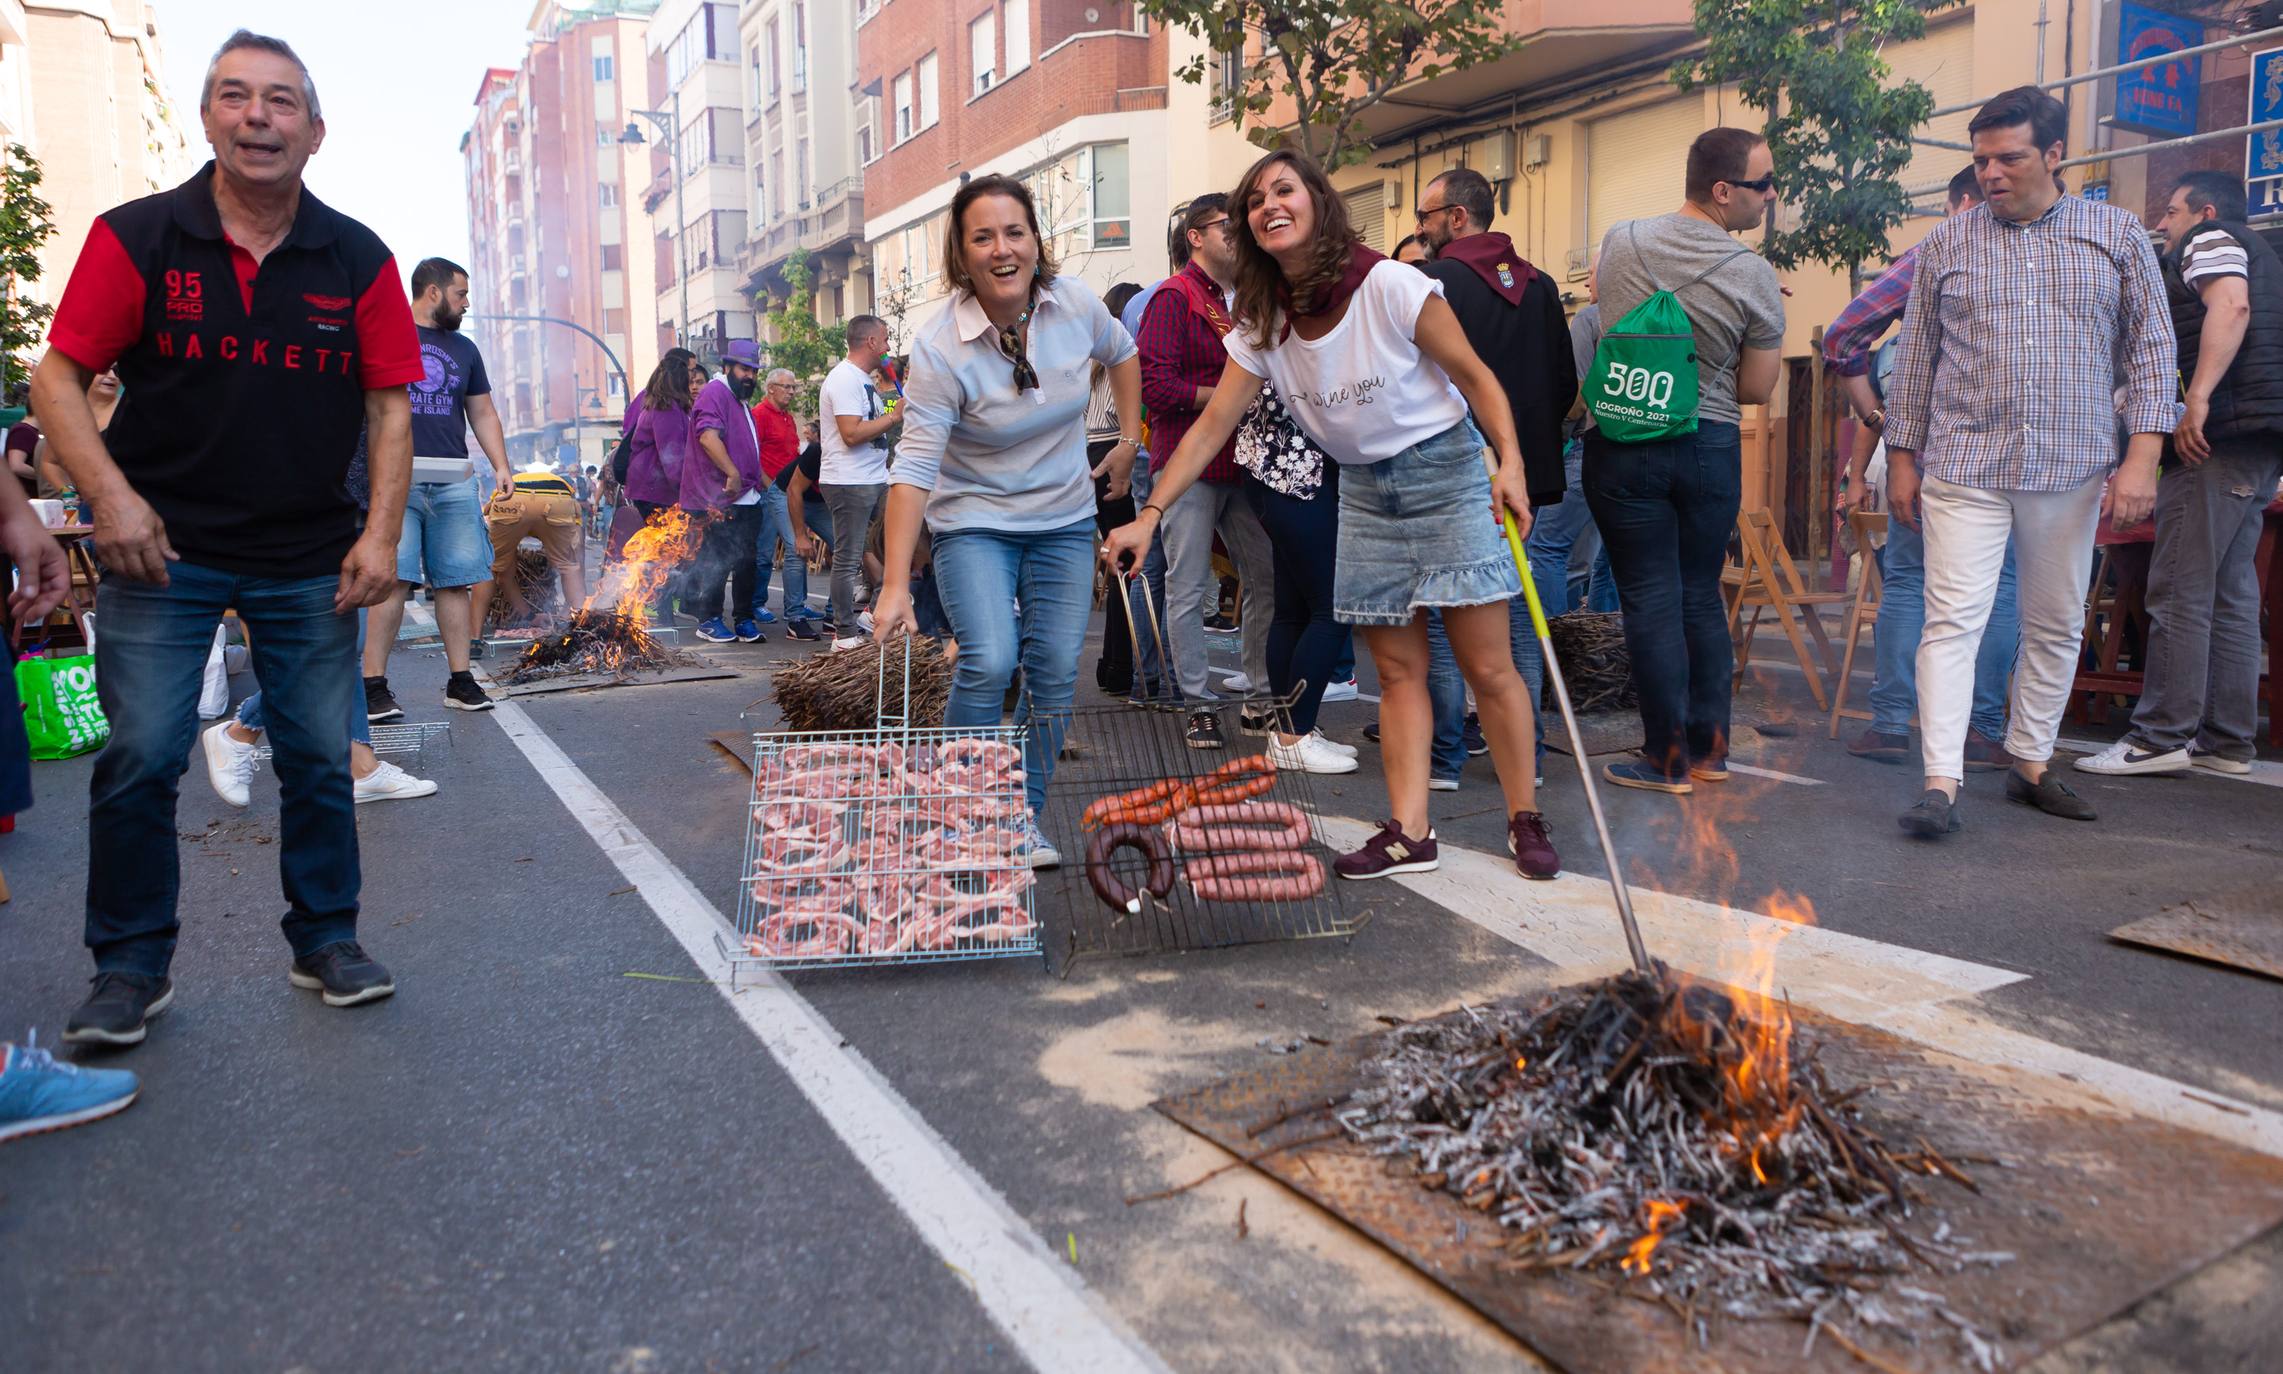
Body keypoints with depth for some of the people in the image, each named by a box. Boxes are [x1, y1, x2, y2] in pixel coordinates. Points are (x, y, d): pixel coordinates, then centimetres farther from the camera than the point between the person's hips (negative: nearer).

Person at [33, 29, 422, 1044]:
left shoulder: (357, 259, 1)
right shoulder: (136, 237, -3)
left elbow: (390, 402, 3)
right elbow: (59, 377, -2)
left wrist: (381, 531, -7)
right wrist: (111, 495, -16)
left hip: (311, 559, 2)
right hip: (165, 546, -1)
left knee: (320, 758, 6)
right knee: (140, 758, -1)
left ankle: (326, 941, 22)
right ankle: (131, 966, 15)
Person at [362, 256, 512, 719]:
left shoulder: (464, 349, 19)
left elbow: (483, 413, 22)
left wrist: (501, 466, 8)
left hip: (454, 485, 5)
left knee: (456, 580, 3)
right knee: (392, 580, -10)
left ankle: (460, 680, 9)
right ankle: (374, 685, -7)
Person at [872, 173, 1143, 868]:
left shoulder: (1075, 302, -9)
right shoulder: (939, 348, -21)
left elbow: (1122, 354, 15)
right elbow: (913, 467, -25)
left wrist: (1128, 441, 12)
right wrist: (895, 586, -30)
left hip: (1065, 523, 4)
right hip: (973, 525, -4)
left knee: (1055, 672, -2)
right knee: (990, 662, -21)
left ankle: (1024, 818, 16)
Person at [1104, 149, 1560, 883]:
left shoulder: (1390, 286, -16)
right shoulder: (1262, 326, -1)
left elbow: (1475, 377, -11)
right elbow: (1211, 426, -4)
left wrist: (1511, 463, -25)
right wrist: (1149, 515, -13)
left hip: (1446, 471, -5)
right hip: (1365, 491, 5)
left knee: (1488, 666, -3)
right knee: (1398, 670, 5)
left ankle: (1526, 821, 10)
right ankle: (1409, 833, 8)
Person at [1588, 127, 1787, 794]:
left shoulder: (1621, 240, -3)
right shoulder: (1755, 276, -9)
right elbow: (1756, 390, -2)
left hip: (1624, 443, 0)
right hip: (1711, 446, 0)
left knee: (1651, 601, 2)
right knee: (1702, 595, 13)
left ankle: (1667, 760, 5)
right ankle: (1710, 748, 21)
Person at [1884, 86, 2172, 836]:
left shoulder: (2117, 236, 5)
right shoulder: (1946, 244, 6)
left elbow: (2151, 352, 3)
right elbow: (1915, 359, 9)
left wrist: (2141, 459, -7)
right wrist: (1902, 459, 7)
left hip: (2072, 469, 2)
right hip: (1965, 466, -1)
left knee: (2057, 626, 9)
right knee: (1953, 620, -10)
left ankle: (2031, 763, 23)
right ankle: (1941, 785, -13)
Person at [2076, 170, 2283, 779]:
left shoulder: (2210, 241, 1)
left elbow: (2230, 307, -18)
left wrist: (2198, 399, -26)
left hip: (2222, 432, -10)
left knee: (2180, 591, -12)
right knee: (2230, 593, 9)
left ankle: (2162, 736, -14)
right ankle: (2228, 740, 10)